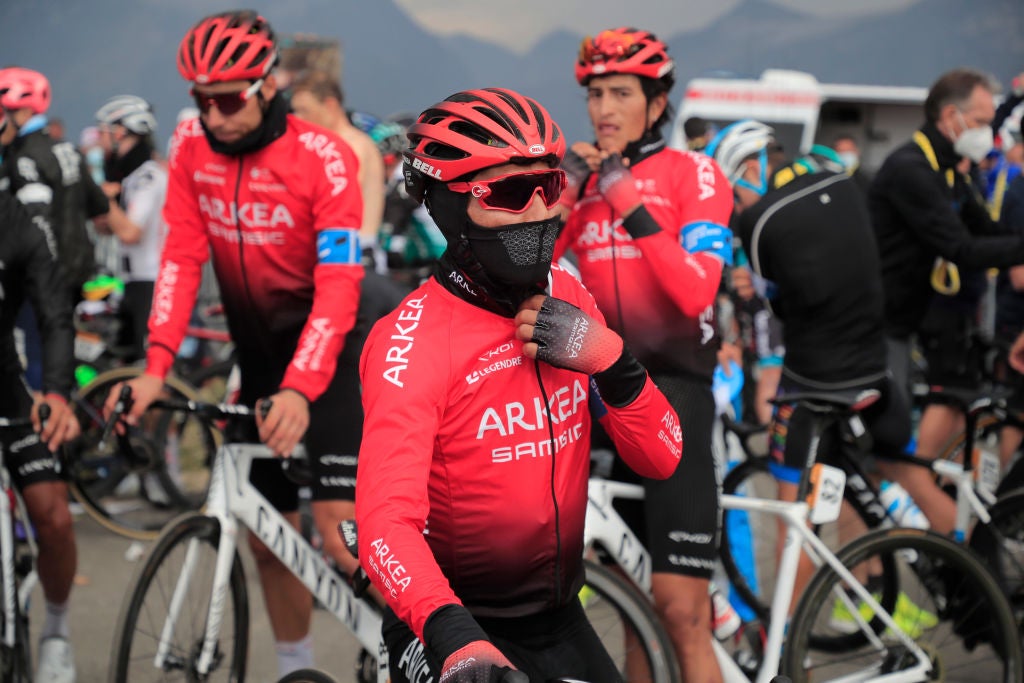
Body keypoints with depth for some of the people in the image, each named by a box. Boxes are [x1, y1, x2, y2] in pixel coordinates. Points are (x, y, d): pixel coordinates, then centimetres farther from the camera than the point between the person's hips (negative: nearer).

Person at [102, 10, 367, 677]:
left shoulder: (323, 156, -20)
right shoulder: (193, 145, -6)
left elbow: (338, 286, -26)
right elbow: (182, 258, -10)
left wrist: (301, 388, -38)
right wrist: (156, 366, -22)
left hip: (328, 351, -5)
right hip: (258, 350, 5)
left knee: (338, 531, -16)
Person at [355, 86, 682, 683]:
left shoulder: (566, 298, 1)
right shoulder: (415, 340, -19)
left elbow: (661, 458, 1)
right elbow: (388, 523, -30)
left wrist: (608, 359, -17)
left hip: (561, 622, 6)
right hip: (456, 625, -6)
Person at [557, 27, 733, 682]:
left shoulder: (693, 173, -2)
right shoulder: (585, 178, 11)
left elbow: (696, 292, -16)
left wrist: (630, 203, -20)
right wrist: (565, 188, -10)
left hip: (674, 388, -4)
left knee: (681, 609, -9)